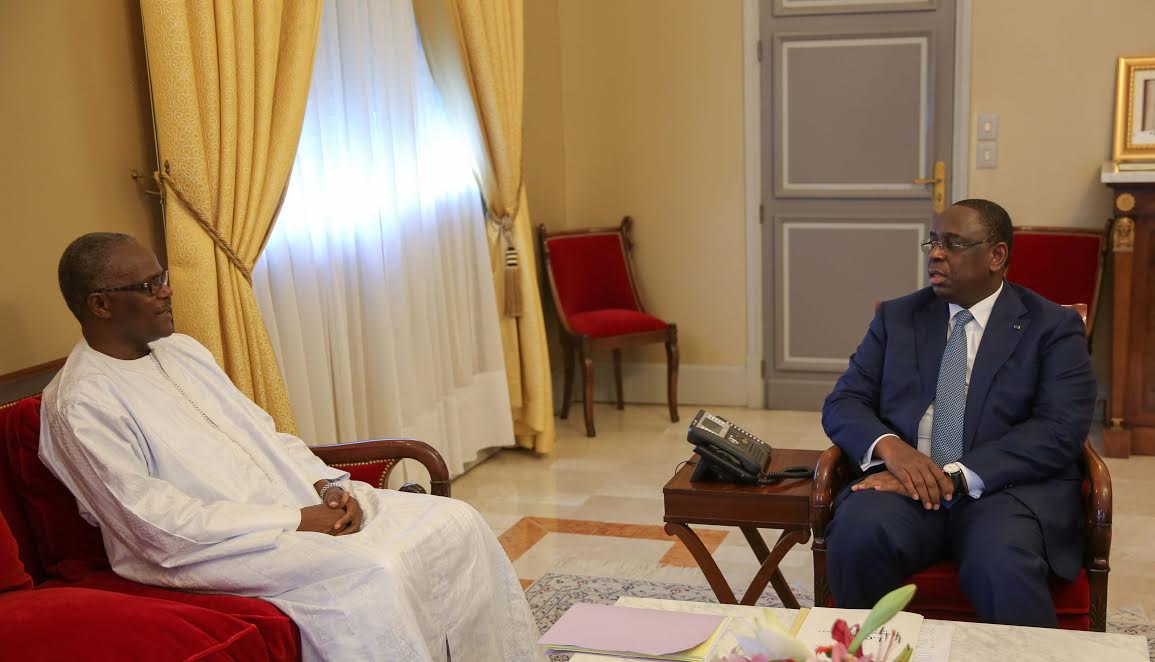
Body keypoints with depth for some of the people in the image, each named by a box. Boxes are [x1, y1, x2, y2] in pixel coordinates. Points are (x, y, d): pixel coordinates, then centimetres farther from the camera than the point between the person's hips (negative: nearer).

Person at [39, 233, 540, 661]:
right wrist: (296, 521, -20)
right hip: (214, 544, -8)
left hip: (299, 506, 8)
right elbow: (160, 524, -19)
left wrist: (329, 486, -3)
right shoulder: (81, 405, -12)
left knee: (455, 522, -6)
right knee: (371, 573, -32)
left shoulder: (182, 351, 14)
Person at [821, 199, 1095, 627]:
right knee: (858, 533, -31)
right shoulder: (896, 317, 16)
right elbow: (842, 403, 9)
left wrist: (958, 476, -19)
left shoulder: (1053, 327, 7)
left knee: (1002, 564, -37)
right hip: (904, 482, 3)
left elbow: (1059, 430, -7)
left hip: (1008, 486, -2)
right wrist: (889, 446, -14)